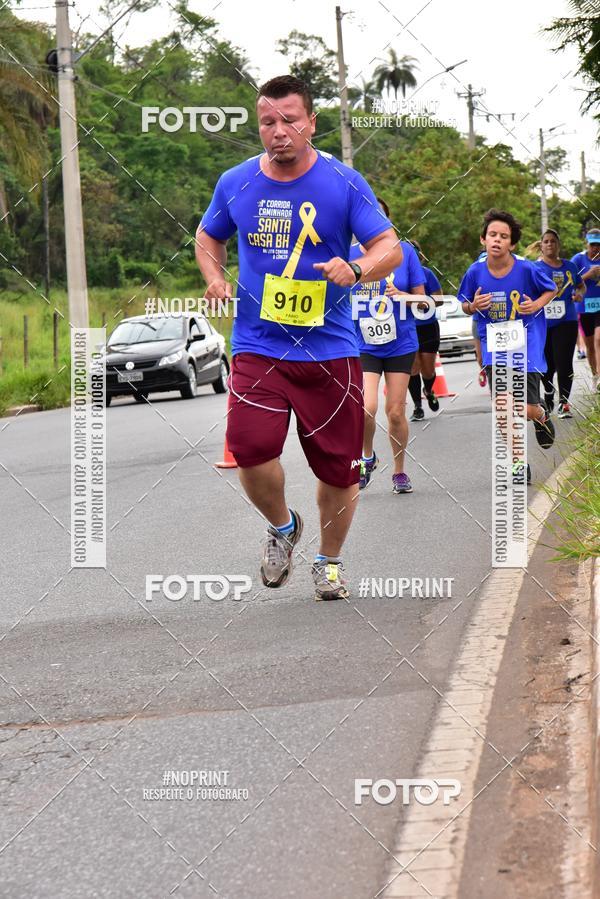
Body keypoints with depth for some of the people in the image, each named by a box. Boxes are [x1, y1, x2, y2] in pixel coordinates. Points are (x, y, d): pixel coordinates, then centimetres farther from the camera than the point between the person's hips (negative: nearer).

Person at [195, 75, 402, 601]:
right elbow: (209, 237, 23)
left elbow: (391, 247, -4)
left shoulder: (344, 183, -3)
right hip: (257, 346, 1)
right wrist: (216, 277, 3)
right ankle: (282, 526, 12)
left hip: (330, 349, -1)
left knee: (338, 467, 4)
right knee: (250, 449, -20)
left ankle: (330, 559, 31)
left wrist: (356, 269, -25)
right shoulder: (236, 183, 5)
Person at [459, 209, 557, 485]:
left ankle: (541, 416, 37)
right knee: (502, 405, -13)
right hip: (494, 342, 1)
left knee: (528, 410, -4)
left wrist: (536, 305, -12)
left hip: (526, 343, -1)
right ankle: (517, 462, 5)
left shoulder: (526, 269, -12)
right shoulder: (476, 271, -7)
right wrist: (473, 306, -14)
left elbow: (551, 290, 7)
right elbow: (465, 305, 9)